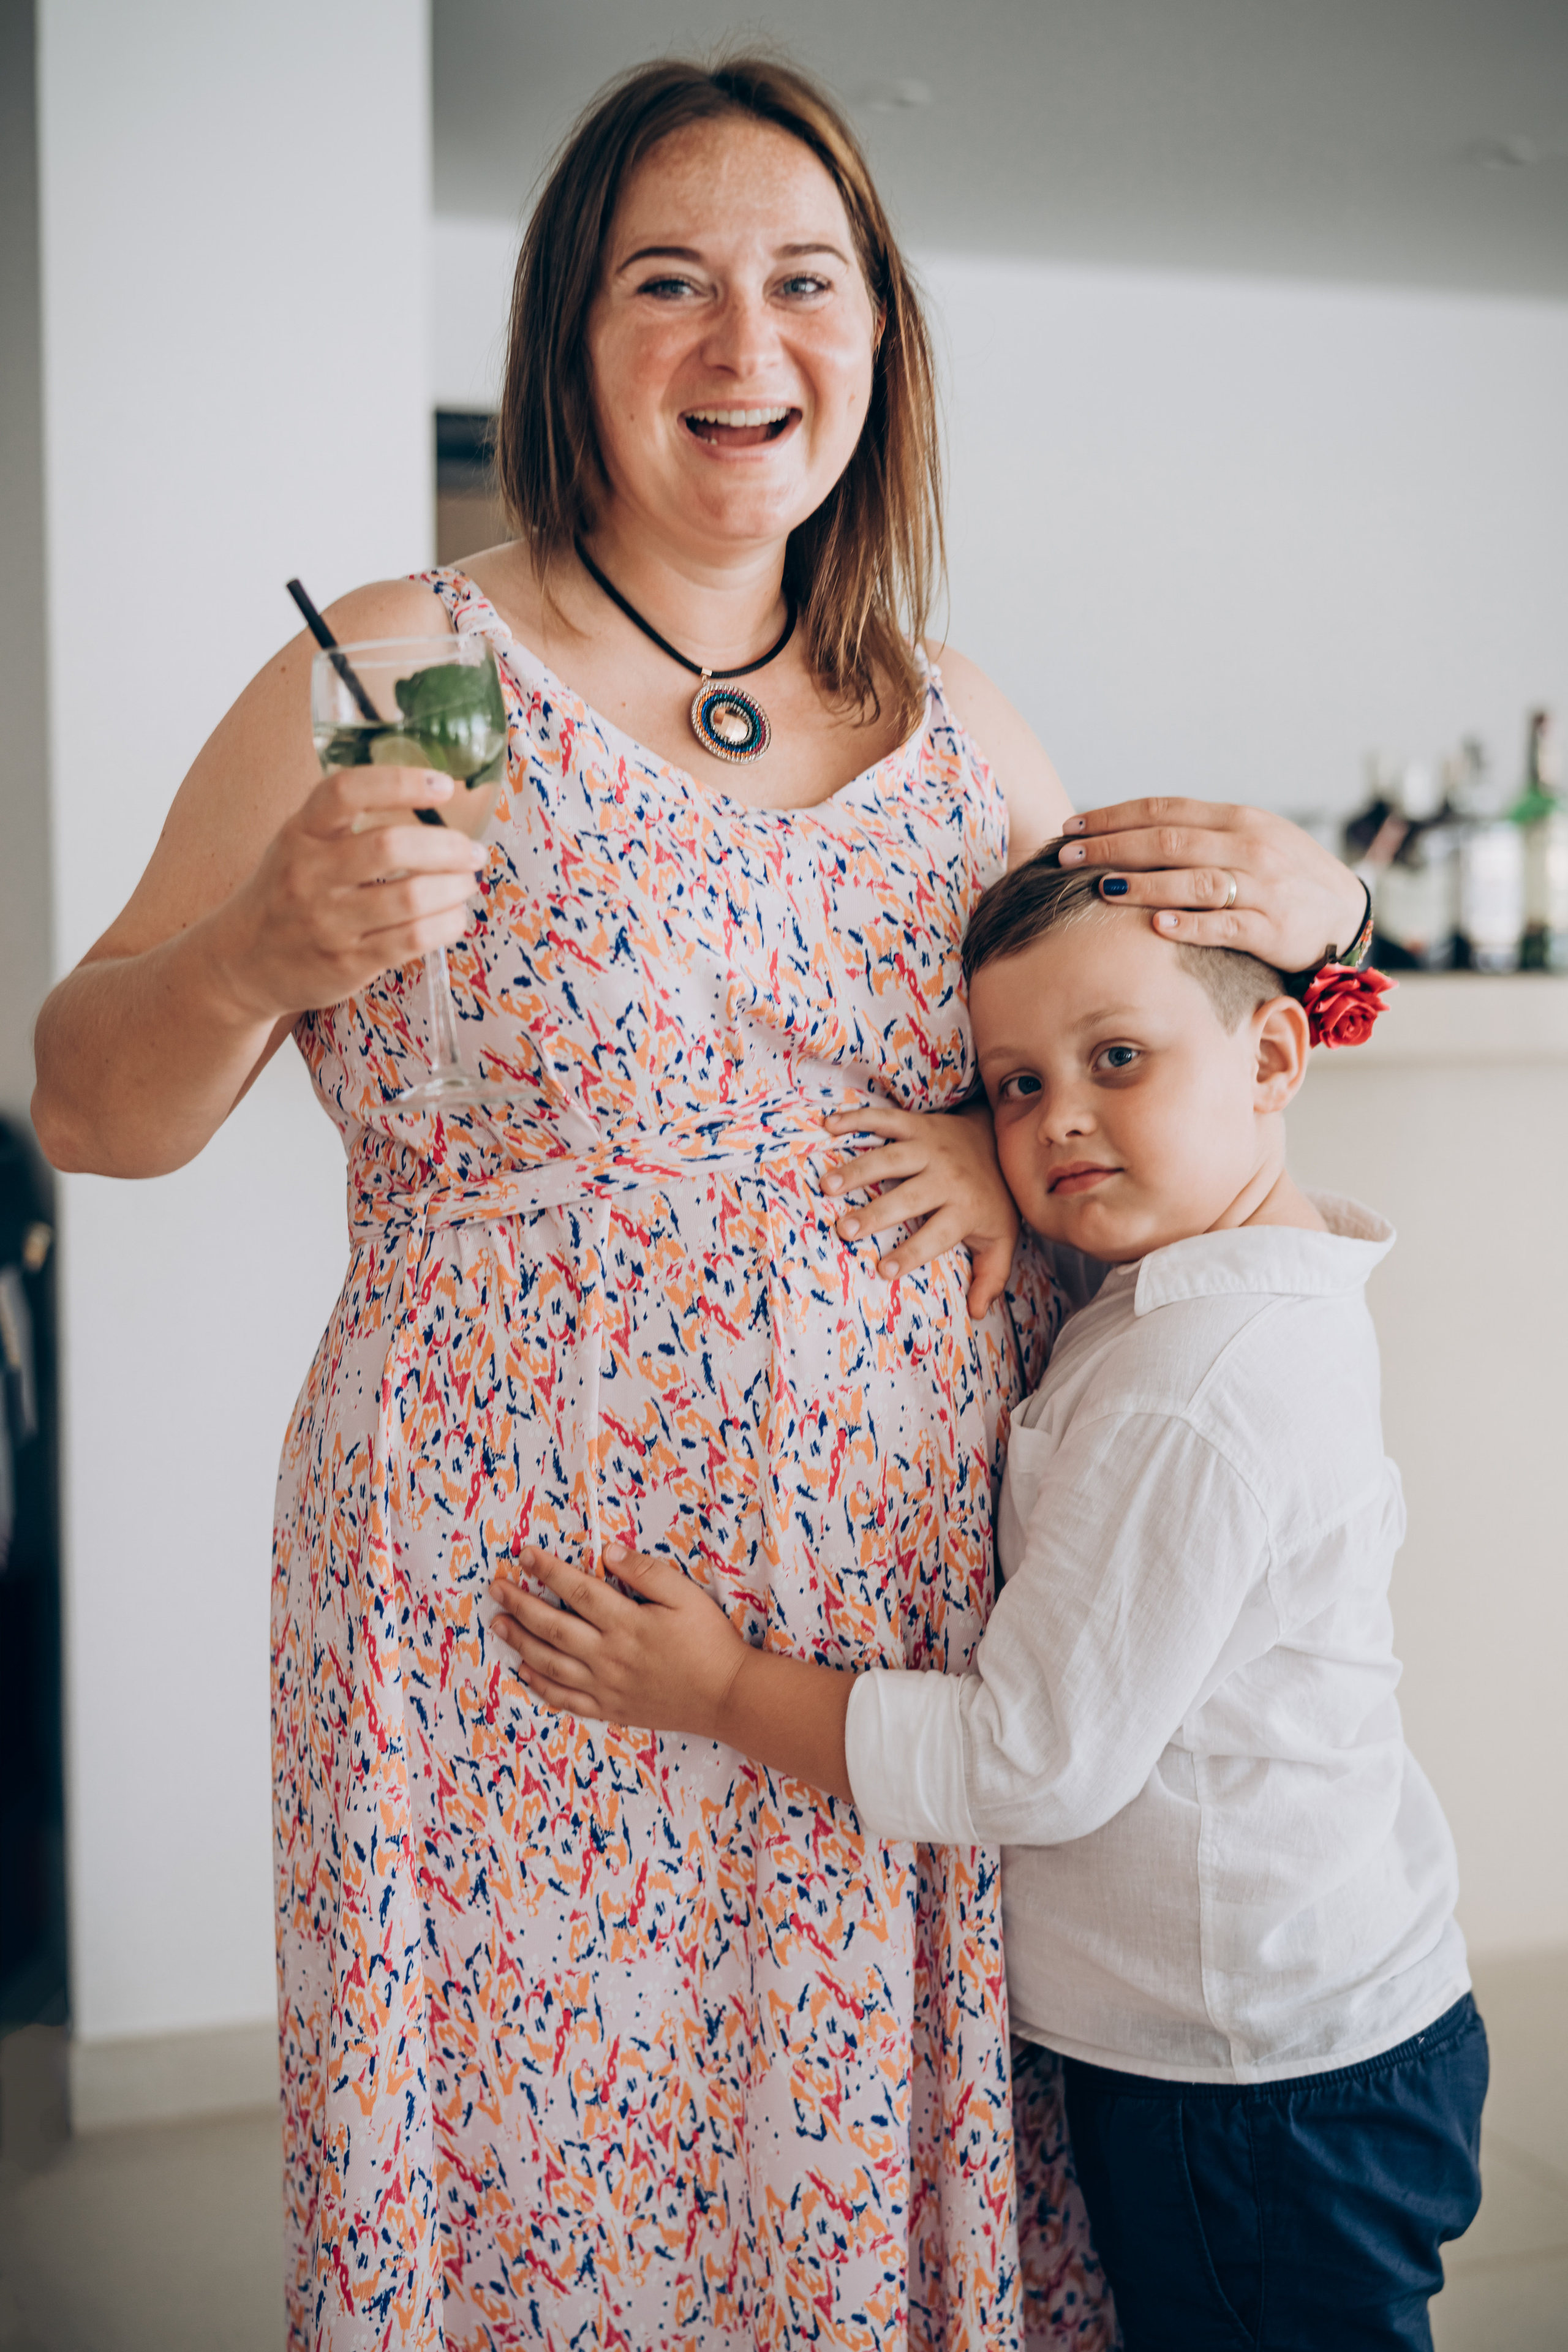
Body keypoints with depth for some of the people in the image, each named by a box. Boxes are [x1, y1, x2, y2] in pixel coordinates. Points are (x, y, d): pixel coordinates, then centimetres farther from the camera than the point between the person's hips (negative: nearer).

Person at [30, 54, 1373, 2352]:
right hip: (523, 1635, -3)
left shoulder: (949, 720, 9)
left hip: (917, 1626, 4)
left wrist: (1298, 901, 1)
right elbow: (91, 1110, -2)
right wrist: (257, 957, -23)